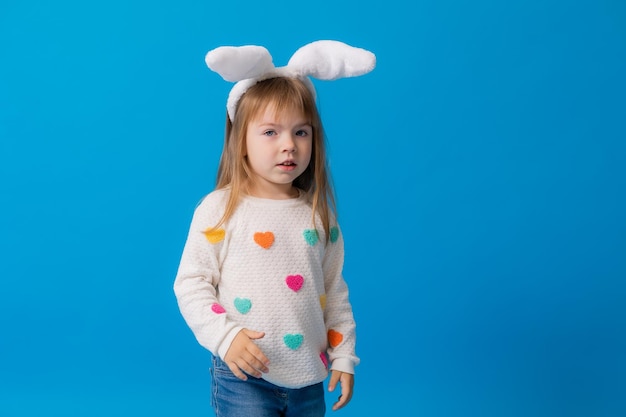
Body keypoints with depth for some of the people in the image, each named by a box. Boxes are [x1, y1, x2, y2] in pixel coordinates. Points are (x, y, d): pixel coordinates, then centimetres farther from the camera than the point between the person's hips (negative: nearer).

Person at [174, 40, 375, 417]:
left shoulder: (319, 214, 3)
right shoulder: (219, 209, -9)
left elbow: (335, 291, 9)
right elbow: (191, 283, -7)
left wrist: (344, 355, 7)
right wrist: (225, 336, -18)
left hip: (309, 379, 4)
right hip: (243, 375, -4)